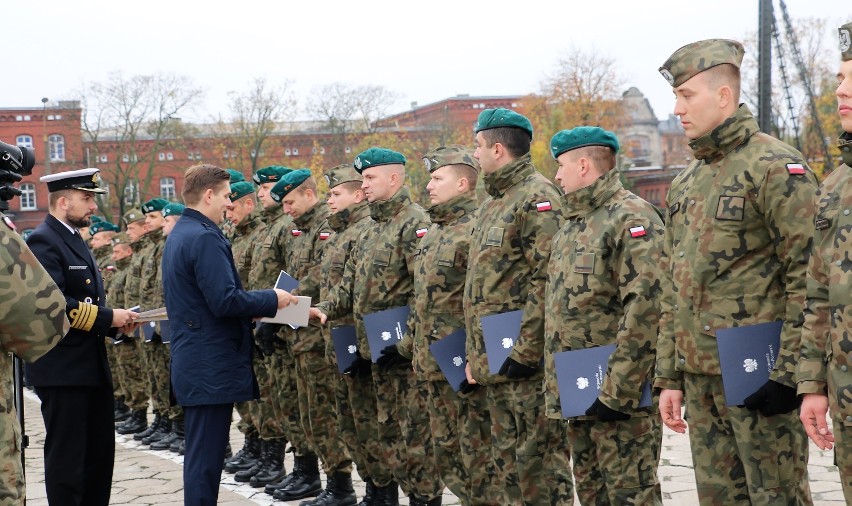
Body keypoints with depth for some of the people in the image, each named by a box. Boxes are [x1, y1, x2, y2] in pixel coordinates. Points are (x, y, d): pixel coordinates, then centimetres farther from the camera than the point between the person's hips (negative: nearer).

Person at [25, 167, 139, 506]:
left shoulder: (74, 240, 17)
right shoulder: (43, 242, -14)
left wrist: (115, 321, 5)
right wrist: (107, 317, -20)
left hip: (91, 366, 10)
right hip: (62, 369, -10)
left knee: (99, 453, 14)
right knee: (66, 457, -3)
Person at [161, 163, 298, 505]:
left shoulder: (178, 235, 16)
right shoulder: (205, 237, -16)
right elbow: (225, 300, -23)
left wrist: (253, 307, 15)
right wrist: (272, 300, -9)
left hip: (194, 362, 10)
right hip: (213, 365, -10)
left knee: (202, 452, 15)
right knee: (206, 455, -6)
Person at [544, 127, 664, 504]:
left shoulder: (633, 218, -12)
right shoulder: (572, 226, 18)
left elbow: (646, 306, -21)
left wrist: (616, 391, -23)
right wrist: (556, 387, 15)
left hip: (618, 393, -9)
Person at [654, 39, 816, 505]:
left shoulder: (776, 167, -10)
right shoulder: (685, 183, 16)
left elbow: (808, 280, -15)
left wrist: (789, 374, -18)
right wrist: (669, 377, 16)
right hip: (700, 377, 8)